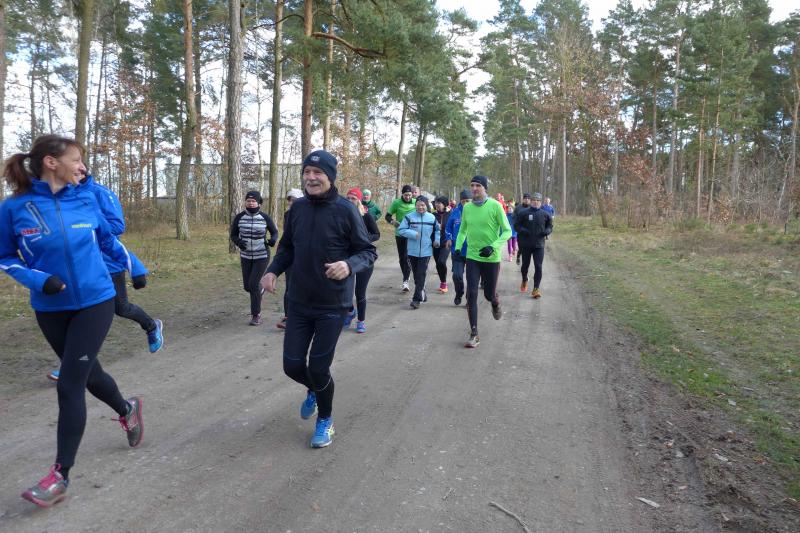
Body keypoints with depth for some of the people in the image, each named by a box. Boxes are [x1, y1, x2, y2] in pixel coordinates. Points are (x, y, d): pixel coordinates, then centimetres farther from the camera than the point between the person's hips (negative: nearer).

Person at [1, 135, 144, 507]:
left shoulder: (86, 200, -5)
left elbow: (108, 239, 13)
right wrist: (38, 279, -17)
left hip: (95, 302, -1)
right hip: (50, 309, 2)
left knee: (69, 385, -6)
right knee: (85, 372, 18)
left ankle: (60, 476, 4)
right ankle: (127, 410, 48)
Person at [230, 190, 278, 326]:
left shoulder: (265, 217, -9)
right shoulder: (239, 217, -5)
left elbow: (274, 232, 2)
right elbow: (233, 235, 2)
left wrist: (273, 240, -21)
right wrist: (238, 241, -21)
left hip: (262, 256, -3)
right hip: (246, 256, 3)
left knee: (253, 284, -11)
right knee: (247, 286, 10)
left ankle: (256, 315, 4)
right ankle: (260, 290, 48)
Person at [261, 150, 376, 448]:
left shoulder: (345, 210, -13)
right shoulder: (297, 208, 1)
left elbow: (368, 252, -8)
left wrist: (349, 265, -28)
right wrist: (273, 270, -4)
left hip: (333, 305, -4)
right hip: (299, 303, 4)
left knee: (318, 368, 1)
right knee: (292, 365, 6)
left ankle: (325, 420, 30)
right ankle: (314, 390, 43)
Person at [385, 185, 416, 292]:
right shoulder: (396, 203, -6)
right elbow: (388, 215, 0)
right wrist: (392, 221, -22)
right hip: (399, 234, 2)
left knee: (407, 257, -12)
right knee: (402, 257, 11)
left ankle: (405, 281, -9)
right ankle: (406, 278, 29)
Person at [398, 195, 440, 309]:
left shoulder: (432, 218, 3)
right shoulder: (409, 217, -3)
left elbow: (437, 230, 19)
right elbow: (401, 229, -8)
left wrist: (436, 240, 5)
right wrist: (413, 234, -19)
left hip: (426, 251, -1)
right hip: (413, 251, 1)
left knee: (421, 275, -7)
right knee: (416, 274, 12)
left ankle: (417, 299, -7)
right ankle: (422, 294, 31)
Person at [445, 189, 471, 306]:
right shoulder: (455, 212, 0)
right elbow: (448, 227, 13)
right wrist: (449, 239, -1)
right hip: (457, 251, 2)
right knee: (457, 275, -1)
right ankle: (459, 295, 26)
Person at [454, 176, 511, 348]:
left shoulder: (495, 206, -11)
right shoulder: (467, 207, 2)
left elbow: (507, 231, -8)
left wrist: (493, 247, -21)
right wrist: (458, 247, 3)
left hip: (491, 258, -2)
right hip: (472, 257, 3)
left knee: (489, 294, 10)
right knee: (471, 295, -6)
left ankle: (496, 304, 49)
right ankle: (474, 335, 2)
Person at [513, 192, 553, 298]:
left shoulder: (545, 214, 3)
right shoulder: (524, 213, -3)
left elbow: (550, 226, 13)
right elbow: (516, 225, 1)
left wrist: (546, 231, -9)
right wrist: (523, 230, -18)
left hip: (539, 245, 0)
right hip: (526, 244, 0)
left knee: (538, 267, -7)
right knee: (525, 265, 15)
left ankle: (536, 289, -2)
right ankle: (524, 281, 43)